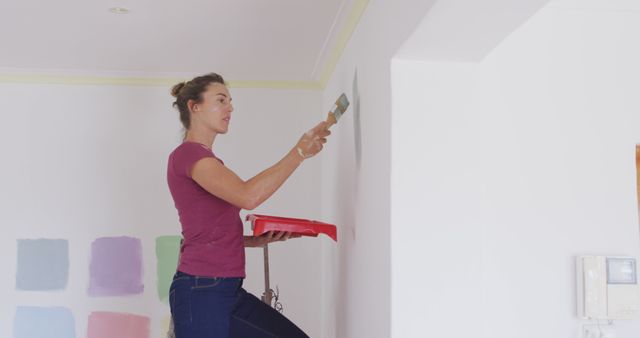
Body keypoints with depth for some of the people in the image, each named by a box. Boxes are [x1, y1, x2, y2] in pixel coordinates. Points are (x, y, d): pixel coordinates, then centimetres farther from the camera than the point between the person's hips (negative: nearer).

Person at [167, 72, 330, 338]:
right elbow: (248, 196, -25)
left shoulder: (206, 160, 19)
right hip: (200, 292, -9)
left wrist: (260, 239, 5)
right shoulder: (187, 154, -10)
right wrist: (300, 151, -18)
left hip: (228, 291, 9)